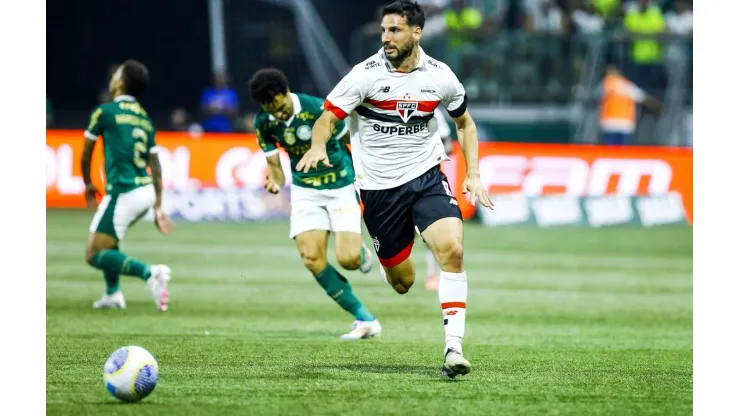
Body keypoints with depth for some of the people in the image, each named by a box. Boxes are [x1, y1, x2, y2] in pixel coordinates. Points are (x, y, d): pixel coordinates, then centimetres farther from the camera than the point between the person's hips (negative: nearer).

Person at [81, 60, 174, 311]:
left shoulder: (105, 112, -4)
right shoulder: (144, 119, 15)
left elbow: (85, 156, 7)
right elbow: (156, 169, 14)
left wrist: (88, 184, 25)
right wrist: (158, 208, 18)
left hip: (124, 193, -8)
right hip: (146, 192, 8)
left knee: (94, 255, -5)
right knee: (107, 238, 30)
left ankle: (149, 272, -23)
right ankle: (112, 294, 23)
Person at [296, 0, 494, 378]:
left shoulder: (440, 76, -3)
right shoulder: (367, 74, -11)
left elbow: (464, 123, 14)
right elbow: (326, 119, -11)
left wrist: (473, 174, 4)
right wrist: (317, 147, -33)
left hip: (426, 176, 1)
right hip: (379, 186, -1)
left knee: (451, 249, -25)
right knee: (401, 282, 6)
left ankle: (453, 347, -23)